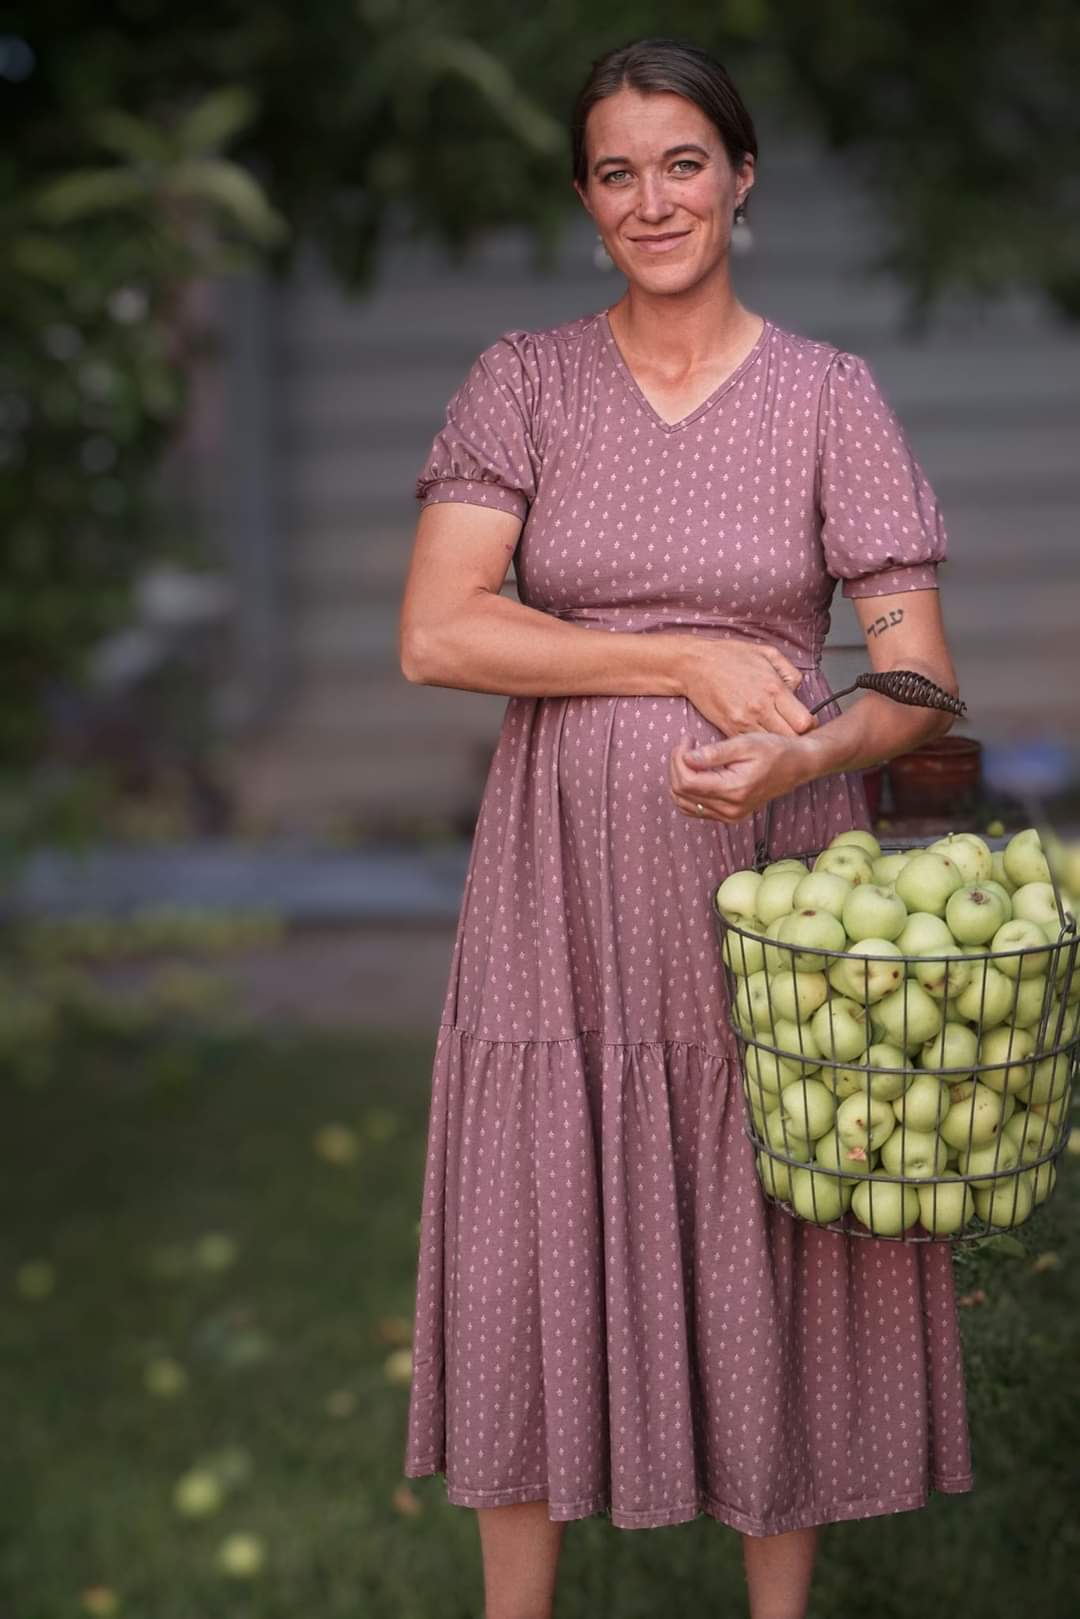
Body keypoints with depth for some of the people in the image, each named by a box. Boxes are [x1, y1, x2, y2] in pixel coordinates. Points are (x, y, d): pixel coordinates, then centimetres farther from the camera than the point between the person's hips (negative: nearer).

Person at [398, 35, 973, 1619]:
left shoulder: (832, 395, -1)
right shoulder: (523, 382, 2)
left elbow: (920, 679, -4)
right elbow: (435, 635, -9)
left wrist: (797, 758, -25)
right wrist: (690, 662, -14)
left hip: (770, 880, -1)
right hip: (566, 887, 1)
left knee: (776, 1261, 6)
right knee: (531, 1248, 6)